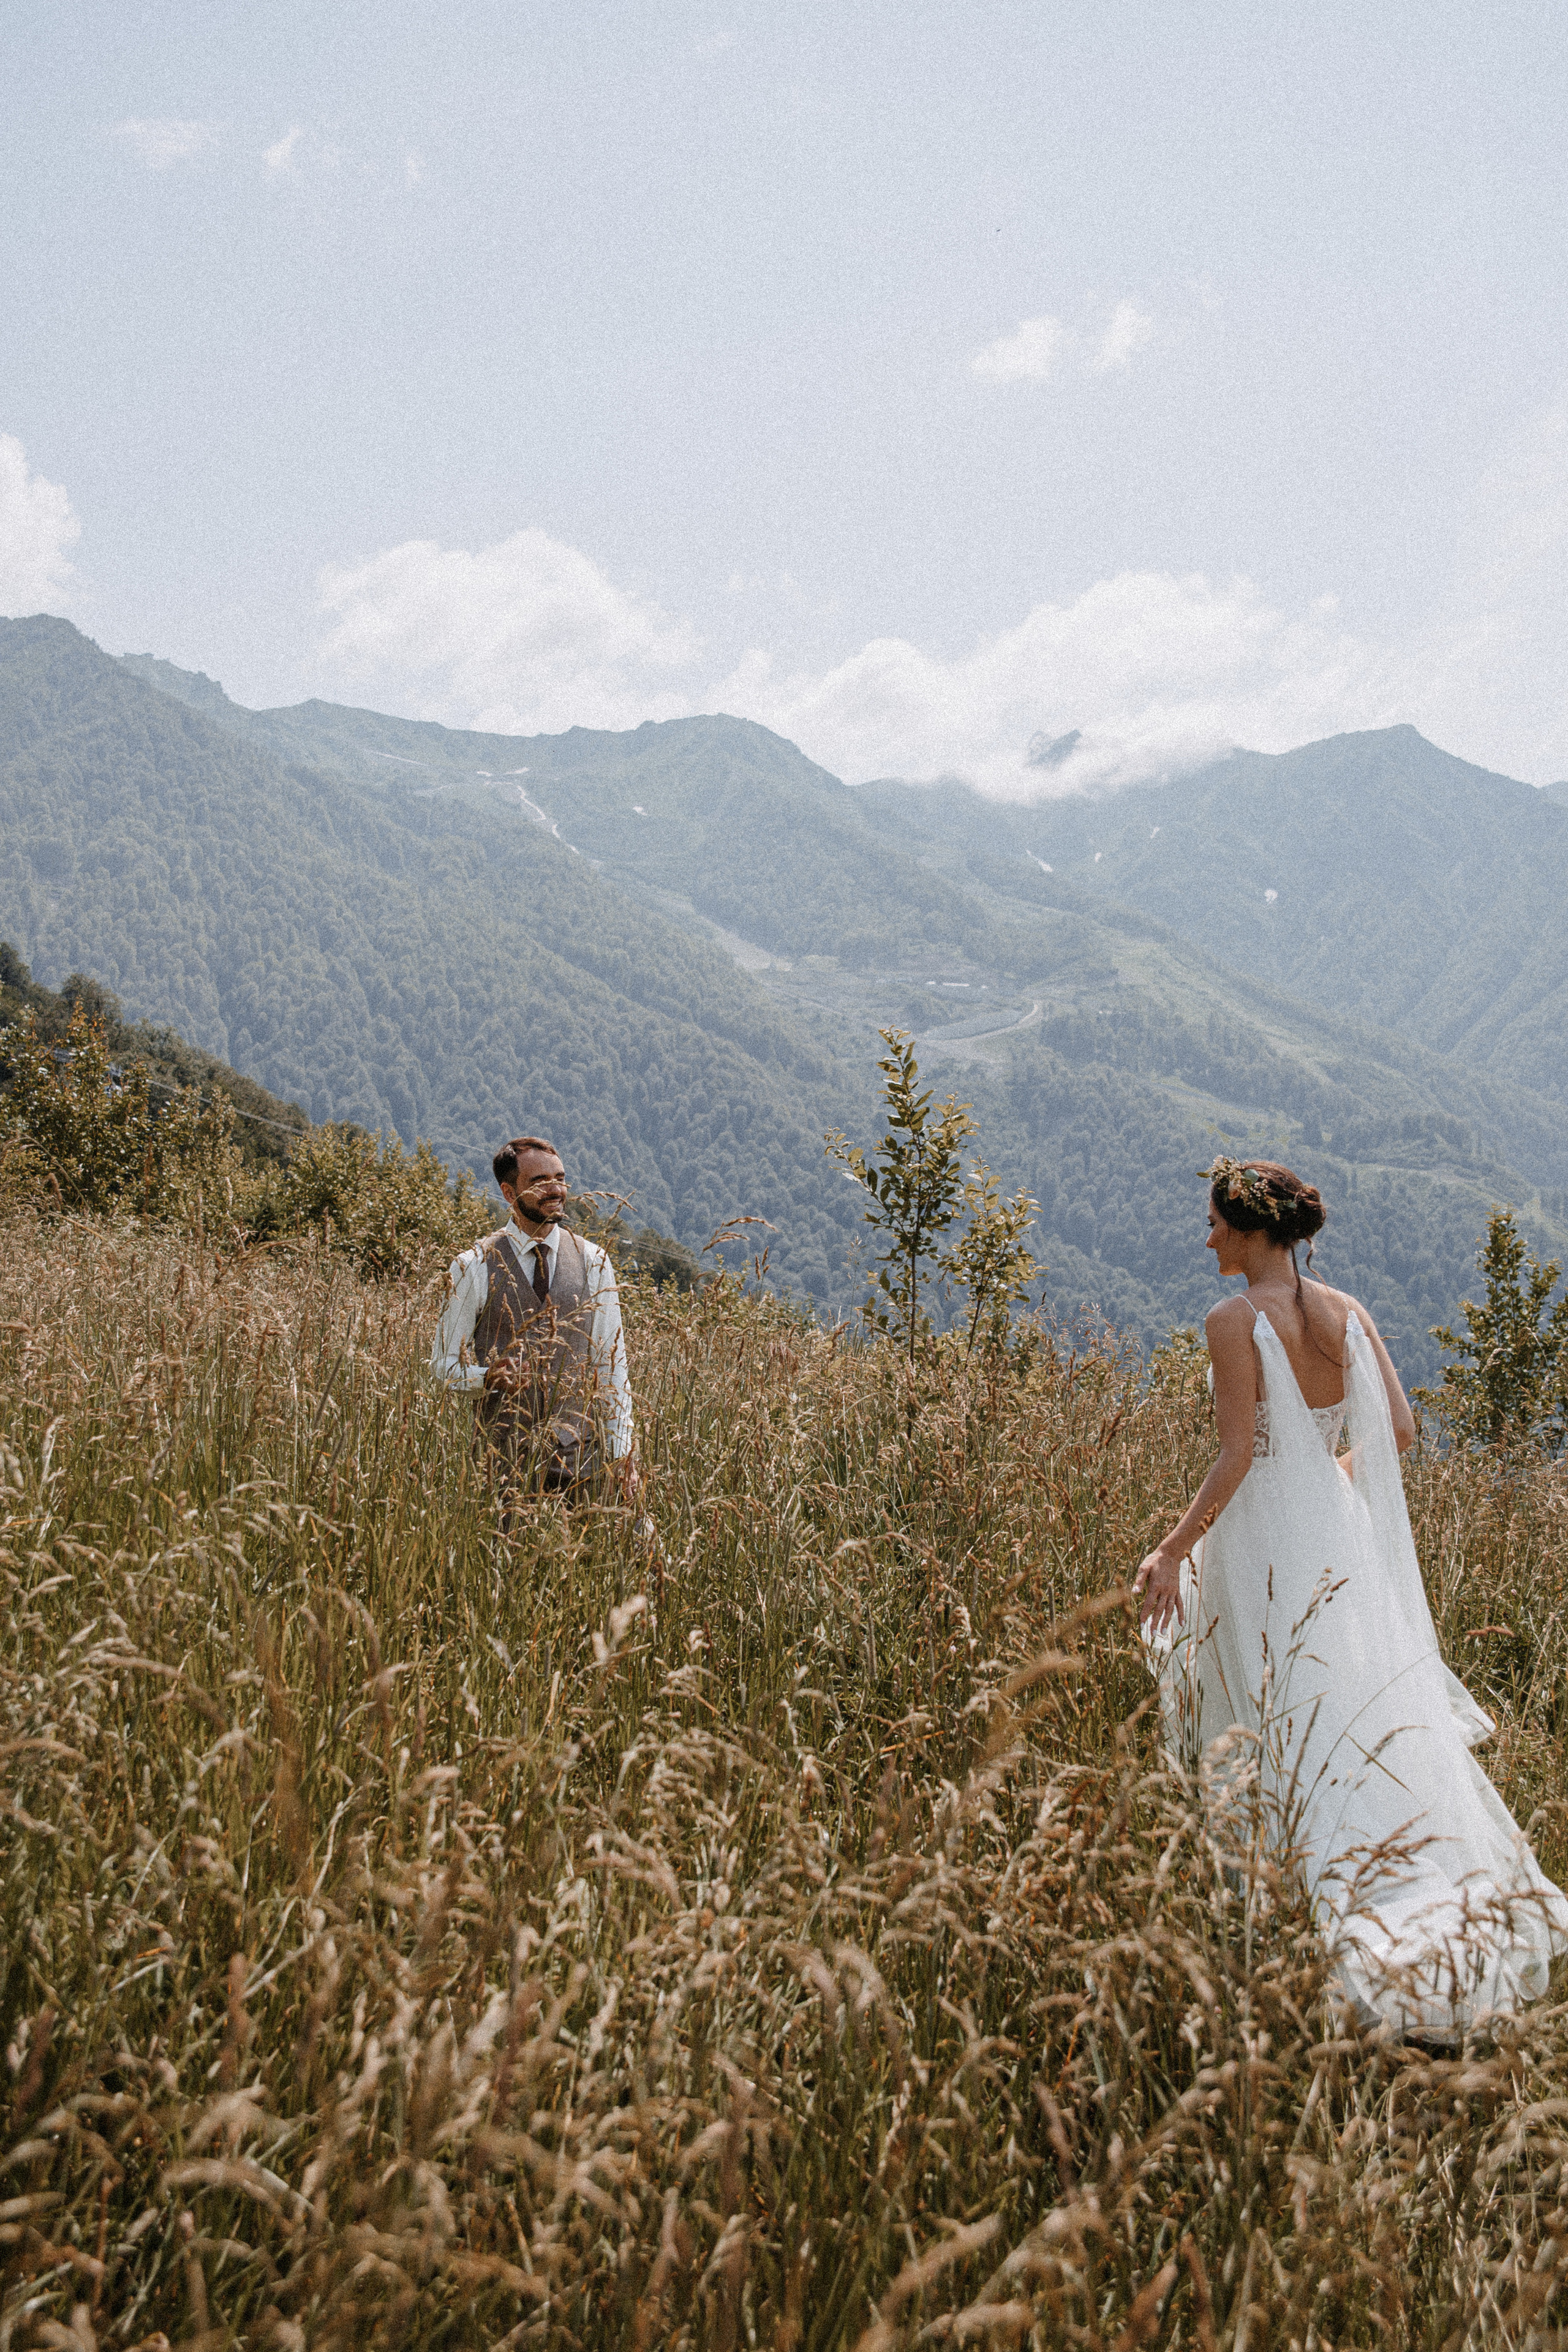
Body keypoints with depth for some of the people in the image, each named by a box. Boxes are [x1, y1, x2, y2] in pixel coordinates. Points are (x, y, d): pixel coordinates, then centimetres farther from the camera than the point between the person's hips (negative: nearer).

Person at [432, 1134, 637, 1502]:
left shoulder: (594, 1263, 5)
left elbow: (612, 1362, 6)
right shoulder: (474, 1267, -2)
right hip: (503, 1455, -2)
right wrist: (488, 1377, -19)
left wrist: (621, 1450, 1)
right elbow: (445, 1362, 2)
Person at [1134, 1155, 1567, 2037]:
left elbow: (1239, 1454, -18)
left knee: (1302, 1735, 4)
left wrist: (1173, 1550, -14)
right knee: (1374, 1707, 15)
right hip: (1341, 1531, 6)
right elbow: (1400, 1429, 4)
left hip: (1267, 1533, -6)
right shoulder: (1348, 1312, 4)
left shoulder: (1236, 1318, -14)